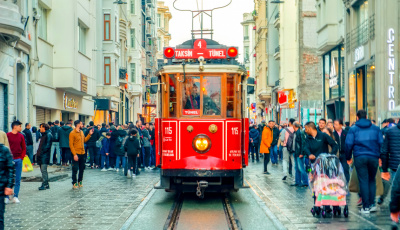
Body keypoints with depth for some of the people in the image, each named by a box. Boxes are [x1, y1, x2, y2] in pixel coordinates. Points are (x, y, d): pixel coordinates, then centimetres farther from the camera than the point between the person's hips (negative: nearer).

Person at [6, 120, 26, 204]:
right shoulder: (7, 135, -3)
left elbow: (24, 148, 13)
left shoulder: (21, 136, 8)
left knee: (18, 180, 4)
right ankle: (7, 197, 5)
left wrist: (21, 157, 2)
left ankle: (15, 197, 10)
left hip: (18, 160, 3)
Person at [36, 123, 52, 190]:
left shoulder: (48, 135, -8)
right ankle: (46, 184, 16)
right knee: (43, 170, 11)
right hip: (40, 155, 10)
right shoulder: (43, 135, 20)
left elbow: (48, 145, -16)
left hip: (45, 155, -10)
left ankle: (44, 185, -11)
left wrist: (42, 151, -18)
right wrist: (38, 152, 13)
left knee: (43, 170, -12)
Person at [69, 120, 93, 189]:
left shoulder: (81, 132, 12)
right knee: (75, 169, -2)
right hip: (76, 154, -7)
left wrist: (89, 134, 9)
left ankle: (80, 181, 23)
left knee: (82, 169, 12)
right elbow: (71, 145, -14)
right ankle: (74, 183, 7)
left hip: (82, 153, 7)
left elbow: (85, 140, 18)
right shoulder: (72, 133, -11)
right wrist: (74, 154, -19)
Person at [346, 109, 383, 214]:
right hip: (373, 157, 2)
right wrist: (380, 156, 14)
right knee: (372, 180, 15)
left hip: (359, 158, -2)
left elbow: (348, 144, 0)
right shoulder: (375, 128, 9)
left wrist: (348, 157, 10)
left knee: (363, 181, 0)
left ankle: (366, 207, -1)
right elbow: (381, 143, 7)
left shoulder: (353, 129, 3)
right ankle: (372, 204, 9)